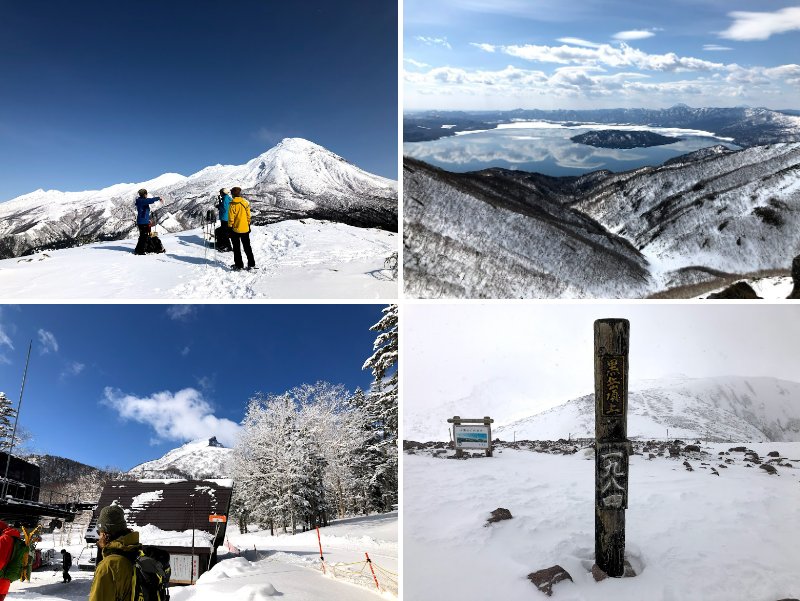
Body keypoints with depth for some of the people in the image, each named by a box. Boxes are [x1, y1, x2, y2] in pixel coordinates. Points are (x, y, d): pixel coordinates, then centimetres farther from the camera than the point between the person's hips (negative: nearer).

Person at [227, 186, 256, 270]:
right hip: (245, 229, 4)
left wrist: (230, 226, -4)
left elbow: (231, 217, -13)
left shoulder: (233, 204, -15)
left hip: (235, 229, -4)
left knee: (236, 248, 5)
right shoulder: (245, 203, 0)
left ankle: (239, 265, 7)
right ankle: (251, 264, 14)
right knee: (247, 247, 13)